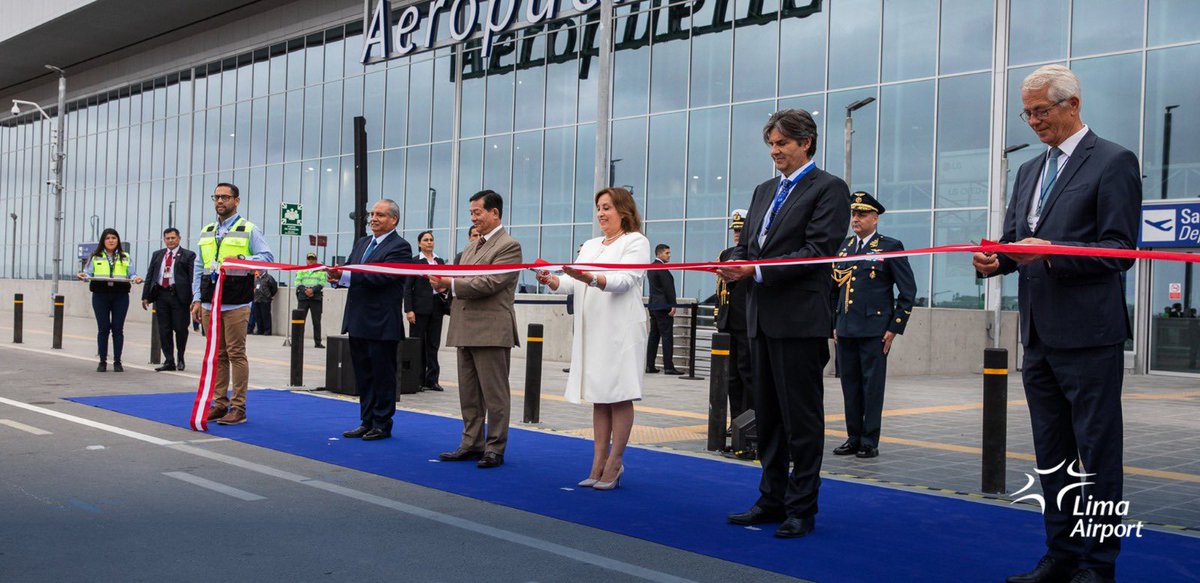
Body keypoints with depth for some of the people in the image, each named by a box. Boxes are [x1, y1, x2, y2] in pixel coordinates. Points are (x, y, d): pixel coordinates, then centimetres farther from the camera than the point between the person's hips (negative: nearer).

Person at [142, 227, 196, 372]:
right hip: (161, 295, 4)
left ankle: (180, 358, 18)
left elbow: (193, 278, -4)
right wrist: (146, 296, 7)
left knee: (180, 328, -2)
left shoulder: (188, 256, 2)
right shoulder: (157, 255, 17)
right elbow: (149, 276, 16)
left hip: (178, 296, -4)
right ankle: (169, 361, 10)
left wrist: (193, 299, -12)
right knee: (164, 330, 4)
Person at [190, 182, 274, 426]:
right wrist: (197, 299, 10)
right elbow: (198, 268, 18)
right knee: (217, 355, 9)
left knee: (236, 354, -4)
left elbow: (268, 257, -9)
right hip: (210, 304, 5)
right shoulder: (206, 232, 17)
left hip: (236, 304, -5)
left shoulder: (249, 230, 1)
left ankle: (238, 408, 1)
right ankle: (220, 404, 16)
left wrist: (240, 258, -22)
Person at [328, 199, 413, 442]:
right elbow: (350, 274, 10)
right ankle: (367, 422, 23)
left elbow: (381, 276, -22)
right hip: (358, 321, 8)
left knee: (383, 376, 2)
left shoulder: (400, 247, -9)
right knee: (363, 375, 13)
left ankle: (382, 425, 11)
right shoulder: (361, 242, 16)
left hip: (382, 324, -7)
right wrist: (338, 277, -13)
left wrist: (345, 275, -25)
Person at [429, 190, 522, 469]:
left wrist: (450, 283, -14)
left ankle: (495, 448, 7)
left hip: (491, 331, -9)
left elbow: (489, 283, -18)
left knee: (494, 393, 0)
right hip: (466, 330, 9)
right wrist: (442, 283, -1)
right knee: (468, 394, 13)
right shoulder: (471, 247, 19)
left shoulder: (509, 246, -8)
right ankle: (472, 444, 21)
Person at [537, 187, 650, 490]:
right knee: (598, 396, 8)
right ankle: (599, 464, 11)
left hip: (620, 329, -7)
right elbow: (573, 285, 13)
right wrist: (552, 281, -9)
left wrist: (591, 278, -32)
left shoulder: (636, 241, 0)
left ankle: (614, 464, -1)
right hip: (592, 329, 7)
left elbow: (625, 280, -15)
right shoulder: (590, 246, 23)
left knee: (619, 396, -4)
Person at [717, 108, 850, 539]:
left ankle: (801, 509, 7)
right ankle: (773, 500, 24)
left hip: (800, 320, -8)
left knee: (802, 418, -1)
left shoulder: (828, 189, -5)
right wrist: (735, 264, -4)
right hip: (762, 318, 8)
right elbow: (748, 244, 19)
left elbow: (817, 252, -15)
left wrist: (758, 271, -18)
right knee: (768, 415, 14)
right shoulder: (764, 192, 19)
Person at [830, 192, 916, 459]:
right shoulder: (843, 247, 13)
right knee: (850, 385, 9)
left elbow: (908, 290, -3)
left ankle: (870, 442, 6)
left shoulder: (891, 247, -2)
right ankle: (853, 438, 17)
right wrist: (834, 324, 12)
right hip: (845, 330, 5)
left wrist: (895, 327, -7)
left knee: (872, 386, -1)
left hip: (874, 330, -5)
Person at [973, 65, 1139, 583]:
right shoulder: (1030, 171, 18)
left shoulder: (1113, 163, -5)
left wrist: (1051, 251, -23)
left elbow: (1119, 250, -12)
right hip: (1040, 335, 8)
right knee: (1052, 455, 14)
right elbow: (1015, 239, 17)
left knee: (1096, 454, 0)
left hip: (1088, 335, -7)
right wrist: (996, 259, -5)